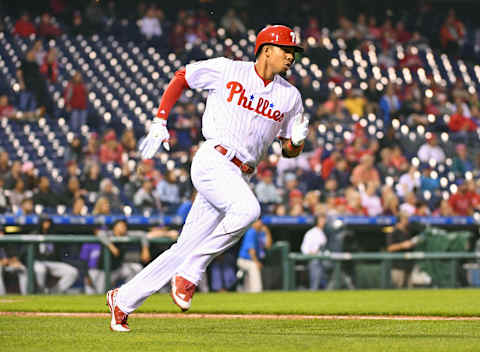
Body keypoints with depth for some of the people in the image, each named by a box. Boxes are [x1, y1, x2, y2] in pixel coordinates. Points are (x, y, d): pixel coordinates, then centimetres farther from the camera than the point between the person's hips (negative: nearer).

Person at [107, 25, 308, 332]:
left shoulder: (290, 96, 14)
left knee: (187, 248, 2)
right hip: (213, 160, -5)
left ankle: (124, 299, 14)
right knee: (247, 209, -33)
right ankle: (188, 275, -20)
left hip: (240, 177, 5)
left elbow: (289, 150, 19)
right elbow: (180, 78, 13)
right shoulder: (227, 70, 2)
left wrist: (298, 139, -6)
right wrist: (159, 122, 4)